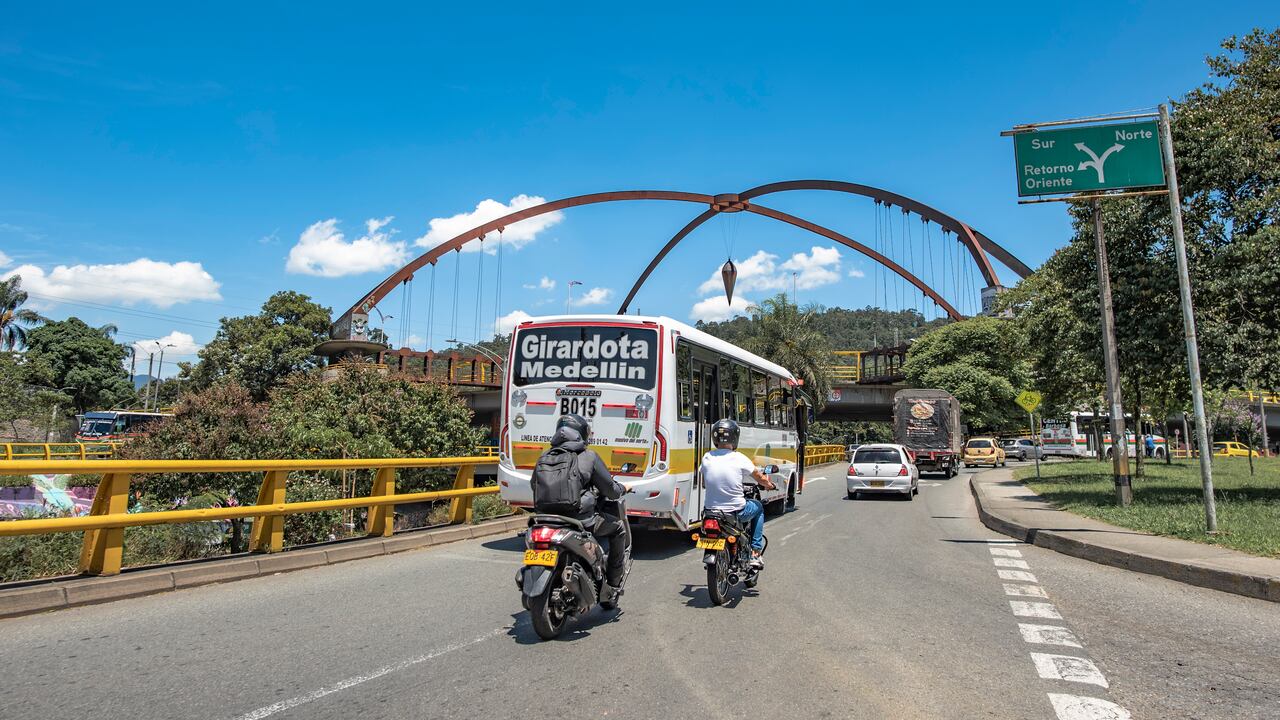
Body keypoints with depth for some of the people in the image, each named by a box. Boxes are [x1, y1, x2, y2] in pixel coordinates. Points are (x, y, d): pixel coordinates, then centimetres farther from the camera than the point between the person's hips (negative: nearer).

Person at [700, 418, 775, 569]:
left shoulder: (706, 458, -4)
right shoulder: (740, 459, -14)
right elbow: (761, 479, 2)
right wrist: (768, 484, 25)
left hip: (710, 511, 3)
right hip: (736, 511, -3)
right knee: (758, 507, 27)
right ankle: (755, 552, 22)